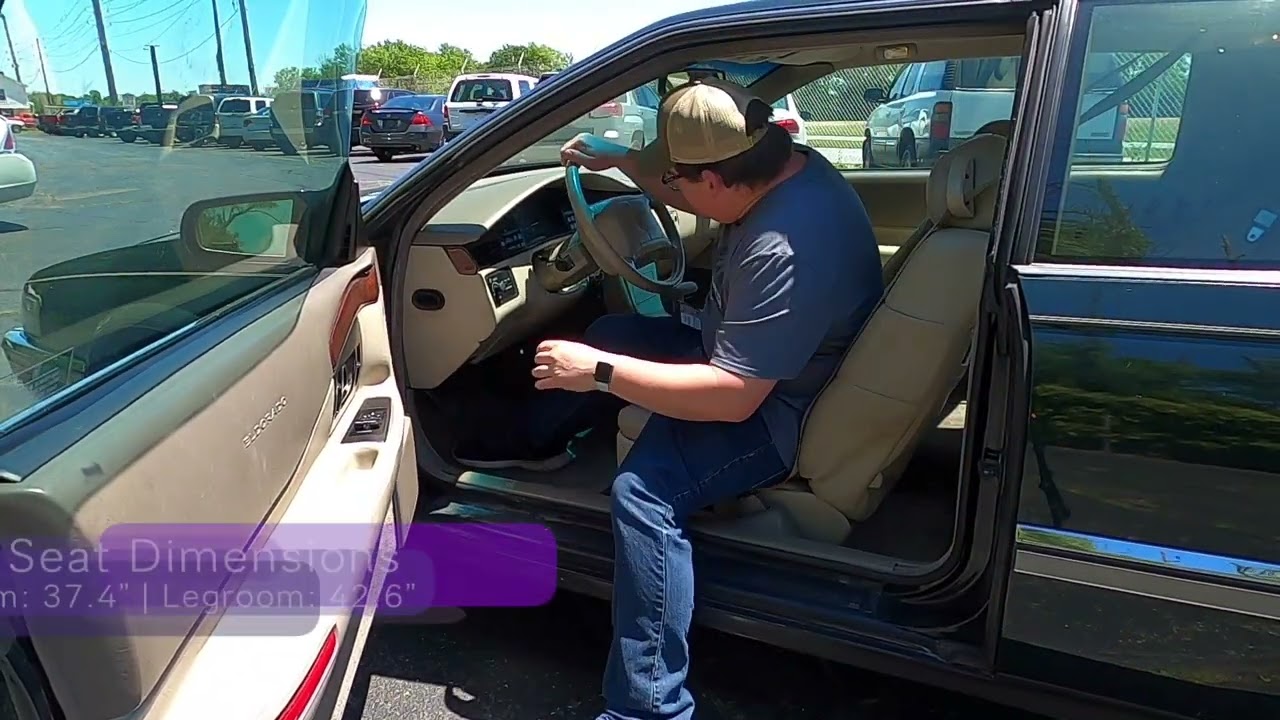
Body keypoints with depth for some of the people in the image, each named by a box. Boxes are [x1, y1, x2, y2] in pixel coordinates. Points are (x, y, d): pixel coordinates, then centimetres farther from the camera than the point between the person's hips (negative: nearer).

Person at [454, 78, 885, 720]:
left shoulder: (786, 251, -36)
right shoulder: (787, 163, -5)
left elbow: (734, 397, -33)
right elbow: (689, 199, 17)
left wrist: (599, 373, -29)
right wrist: (622, 160, 11)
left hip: (783, 408, -10)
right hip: (747, 352, 10)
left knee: (643, 492, -30)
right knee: (612, 333, 18)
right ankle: (536, 444, 39)